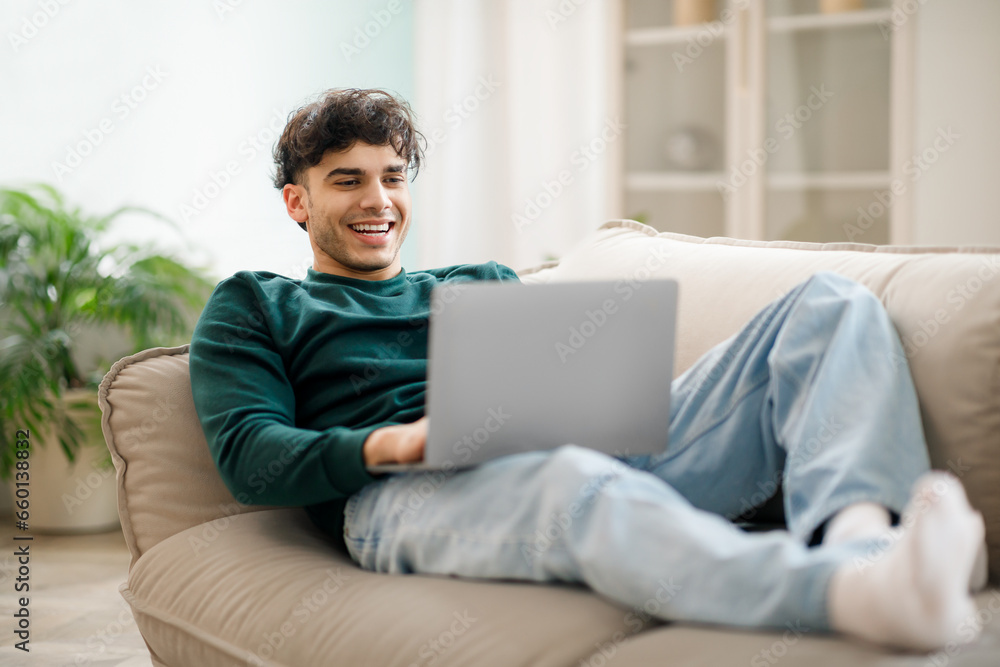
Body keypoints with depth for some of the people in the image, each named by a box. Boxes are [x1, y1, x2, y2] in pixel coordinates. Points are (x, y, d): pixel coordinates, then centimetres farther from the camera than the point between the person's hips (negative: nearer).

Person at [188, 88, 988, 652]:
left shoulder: (484, 282, 36)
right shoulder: (252, 306, 23)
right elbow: (249, 456, 6)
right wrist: (391, 444, -14)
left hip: (593, 446, 5)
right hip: (408, 494, -5)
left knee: (831, 303, -10)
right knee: (574, 481, -44)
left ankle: (857, 532, -42)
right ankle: (856, 593, -68)